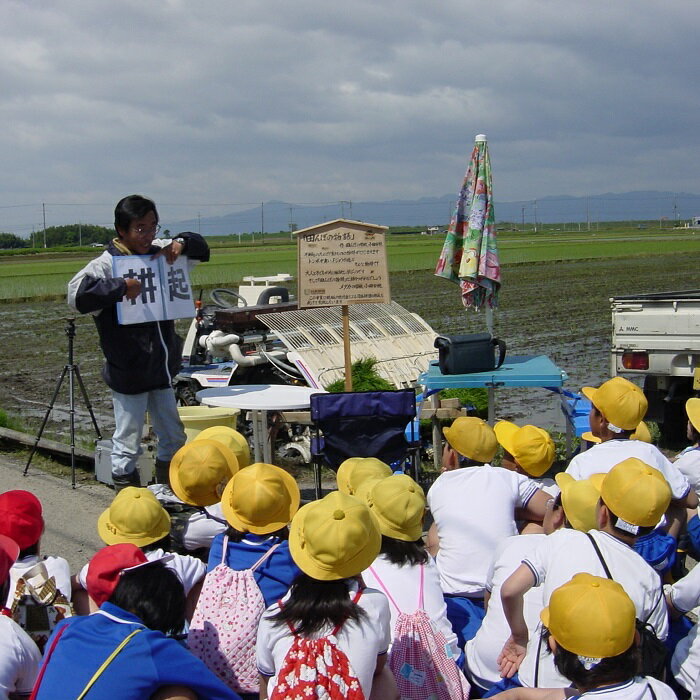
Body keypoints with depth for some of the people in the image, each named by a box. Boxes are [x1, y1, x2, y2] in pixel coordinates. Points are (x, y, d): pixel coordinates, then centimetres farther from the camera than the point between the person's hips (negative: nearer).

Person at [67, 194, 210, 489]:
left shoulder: (159, 251, 5)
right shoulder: (107, 263, -15)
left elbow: (200, 250, 20)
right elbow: (76, 294, -29)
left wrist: (181, 243, -2)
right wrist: (121, 287, -31)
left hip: (161, 370, 7)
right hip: (128, 374, -7)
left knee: (174, 437, 18)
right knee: (127, 444, 3)